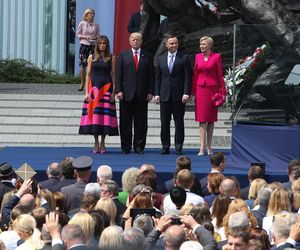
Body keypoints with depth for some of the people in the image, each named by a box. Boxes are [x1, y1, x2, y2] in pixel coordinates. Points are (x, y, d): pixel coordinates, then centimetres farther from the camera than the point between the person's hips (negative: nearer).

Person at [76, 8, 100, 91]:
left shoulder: (95, 24, 5)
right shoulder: (82, 24, 0)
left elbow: (98, 35, 11)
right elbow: (77, 34, 2)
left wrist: (95, 37, -11)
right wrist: (85, 37, -12)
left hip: (93, 45, 1)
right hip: (84, 45, -1)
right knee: (83, 65, -1)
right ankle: (82, 83, 7)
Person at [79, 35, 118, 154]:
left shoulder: (111, 58, 6)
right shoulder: (91, 57, 8)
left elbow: (113, 75, 4)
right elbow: (88, 74, 8)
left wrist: (113, 92, -4)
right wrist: (87, 92, 1)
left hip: (106, 88, -1)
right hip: (94, 88, 1)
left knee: (105, 116, -4)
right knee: (94, 115, -2)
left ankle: (102, 143, 6)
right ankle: (96, 144, 8)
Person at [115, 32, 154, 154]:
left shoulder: (148, 56, 9)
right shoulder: (123, 55, 8)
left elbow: (151, 75, 7)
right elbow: (118, 74, 4)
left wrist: (150, 92, -1)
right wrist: (119, 90, -6)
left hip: (142, 94, 0)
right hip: (127, 94, 0)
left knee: (141, 123, 2)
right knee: (125, 122, 2)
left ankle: (139, 146, 8)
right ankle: (126, 147, 8)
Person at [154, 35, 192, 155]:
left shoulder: (184, 58, 0)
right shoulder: (161, 59, 10)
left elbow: (188, 77, -3)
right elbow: (157, 78, 12)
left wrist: (186, 93, -12)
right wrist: (157, 93, 3)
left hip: (179, 95, -3)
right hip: (164, 95, 3)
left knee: (179, 122, 1)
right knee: (164, 122, 4)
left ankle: (178, 147, 6)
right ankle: (165, 146, 10)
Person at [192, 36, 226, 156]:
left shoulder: (216, 57, -2)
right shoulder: (198, 57, 7)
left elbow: (220, 75, -1)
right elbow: (195, 75, 11)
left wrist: (223, 92, -4)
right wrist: (192, 91, 9)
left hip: (212, 89, -2)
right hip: (201, 89, 2)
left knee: (211, 119, 4)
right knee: (202, 119, -2)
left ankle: (209, 147, 12)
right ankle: (202, 147, -6)